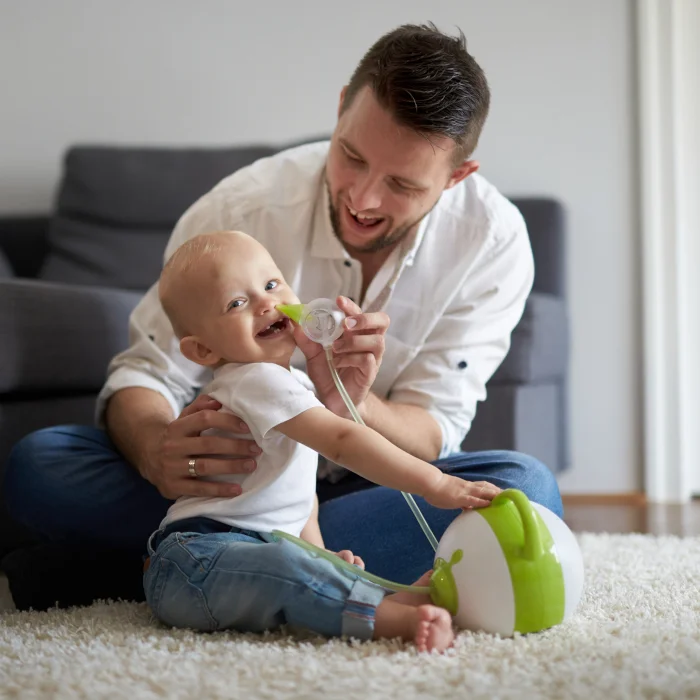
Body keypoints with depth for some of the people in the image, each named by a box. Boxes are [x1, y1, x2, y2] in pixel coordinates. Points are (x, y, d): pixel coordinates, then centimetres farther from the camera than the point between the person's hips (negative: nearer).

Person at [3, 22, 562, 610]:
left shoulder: (494, 242, -16)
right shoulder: (243, 208, -18)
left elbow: (433, 435, -17)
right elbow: (146, 373, -15)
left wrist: (351, 407, -42)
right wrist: (155, 449, -40)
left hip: (375, 482, 1)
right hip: (234, 470, 0)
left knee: (527, 489, -33)